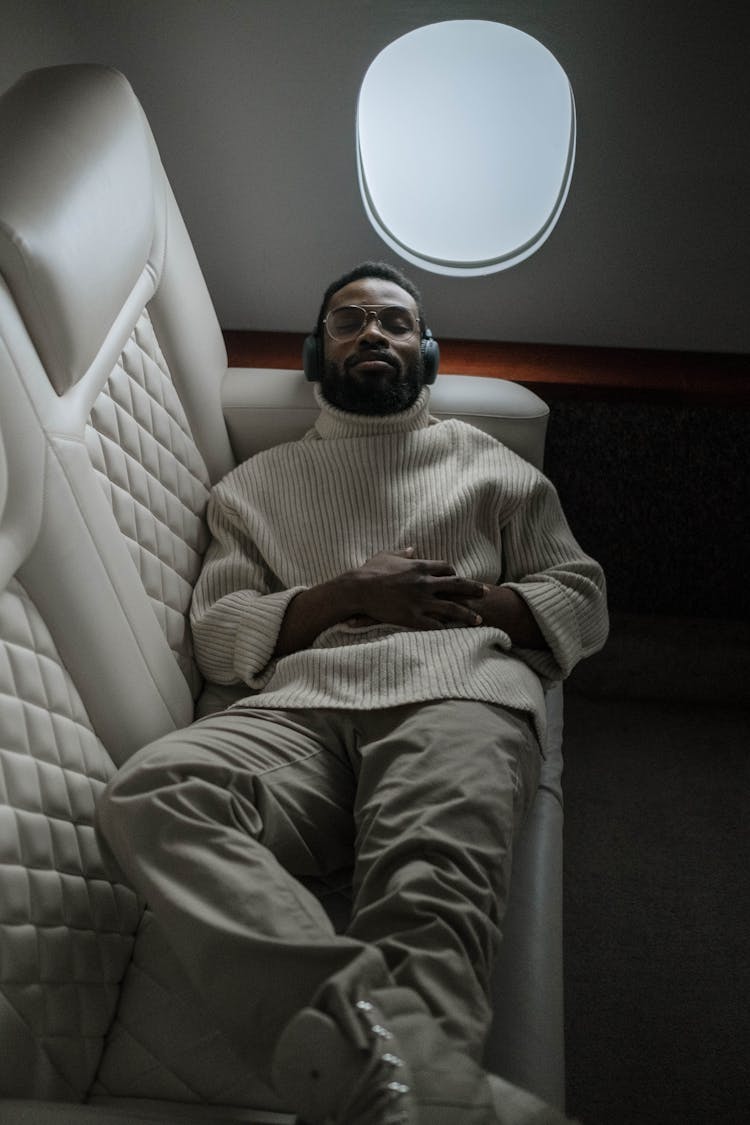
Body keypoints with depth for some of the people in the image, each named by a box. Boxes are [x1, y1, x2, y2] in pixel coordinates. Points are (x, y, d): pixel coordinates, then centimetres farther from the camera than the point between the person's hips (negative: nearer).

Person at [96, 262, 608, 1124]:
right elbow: (215, 634, 16)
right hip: (300, 704, 1)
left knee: (428, 890, -36)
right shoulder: (258, 482, 30)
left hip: (455, 687, 0)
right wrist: (351, 591, 0)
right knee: (148, 793, -33)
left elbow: (581, 600, 22)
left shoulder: (487, 464, 29)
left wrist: (475, 601, 1)